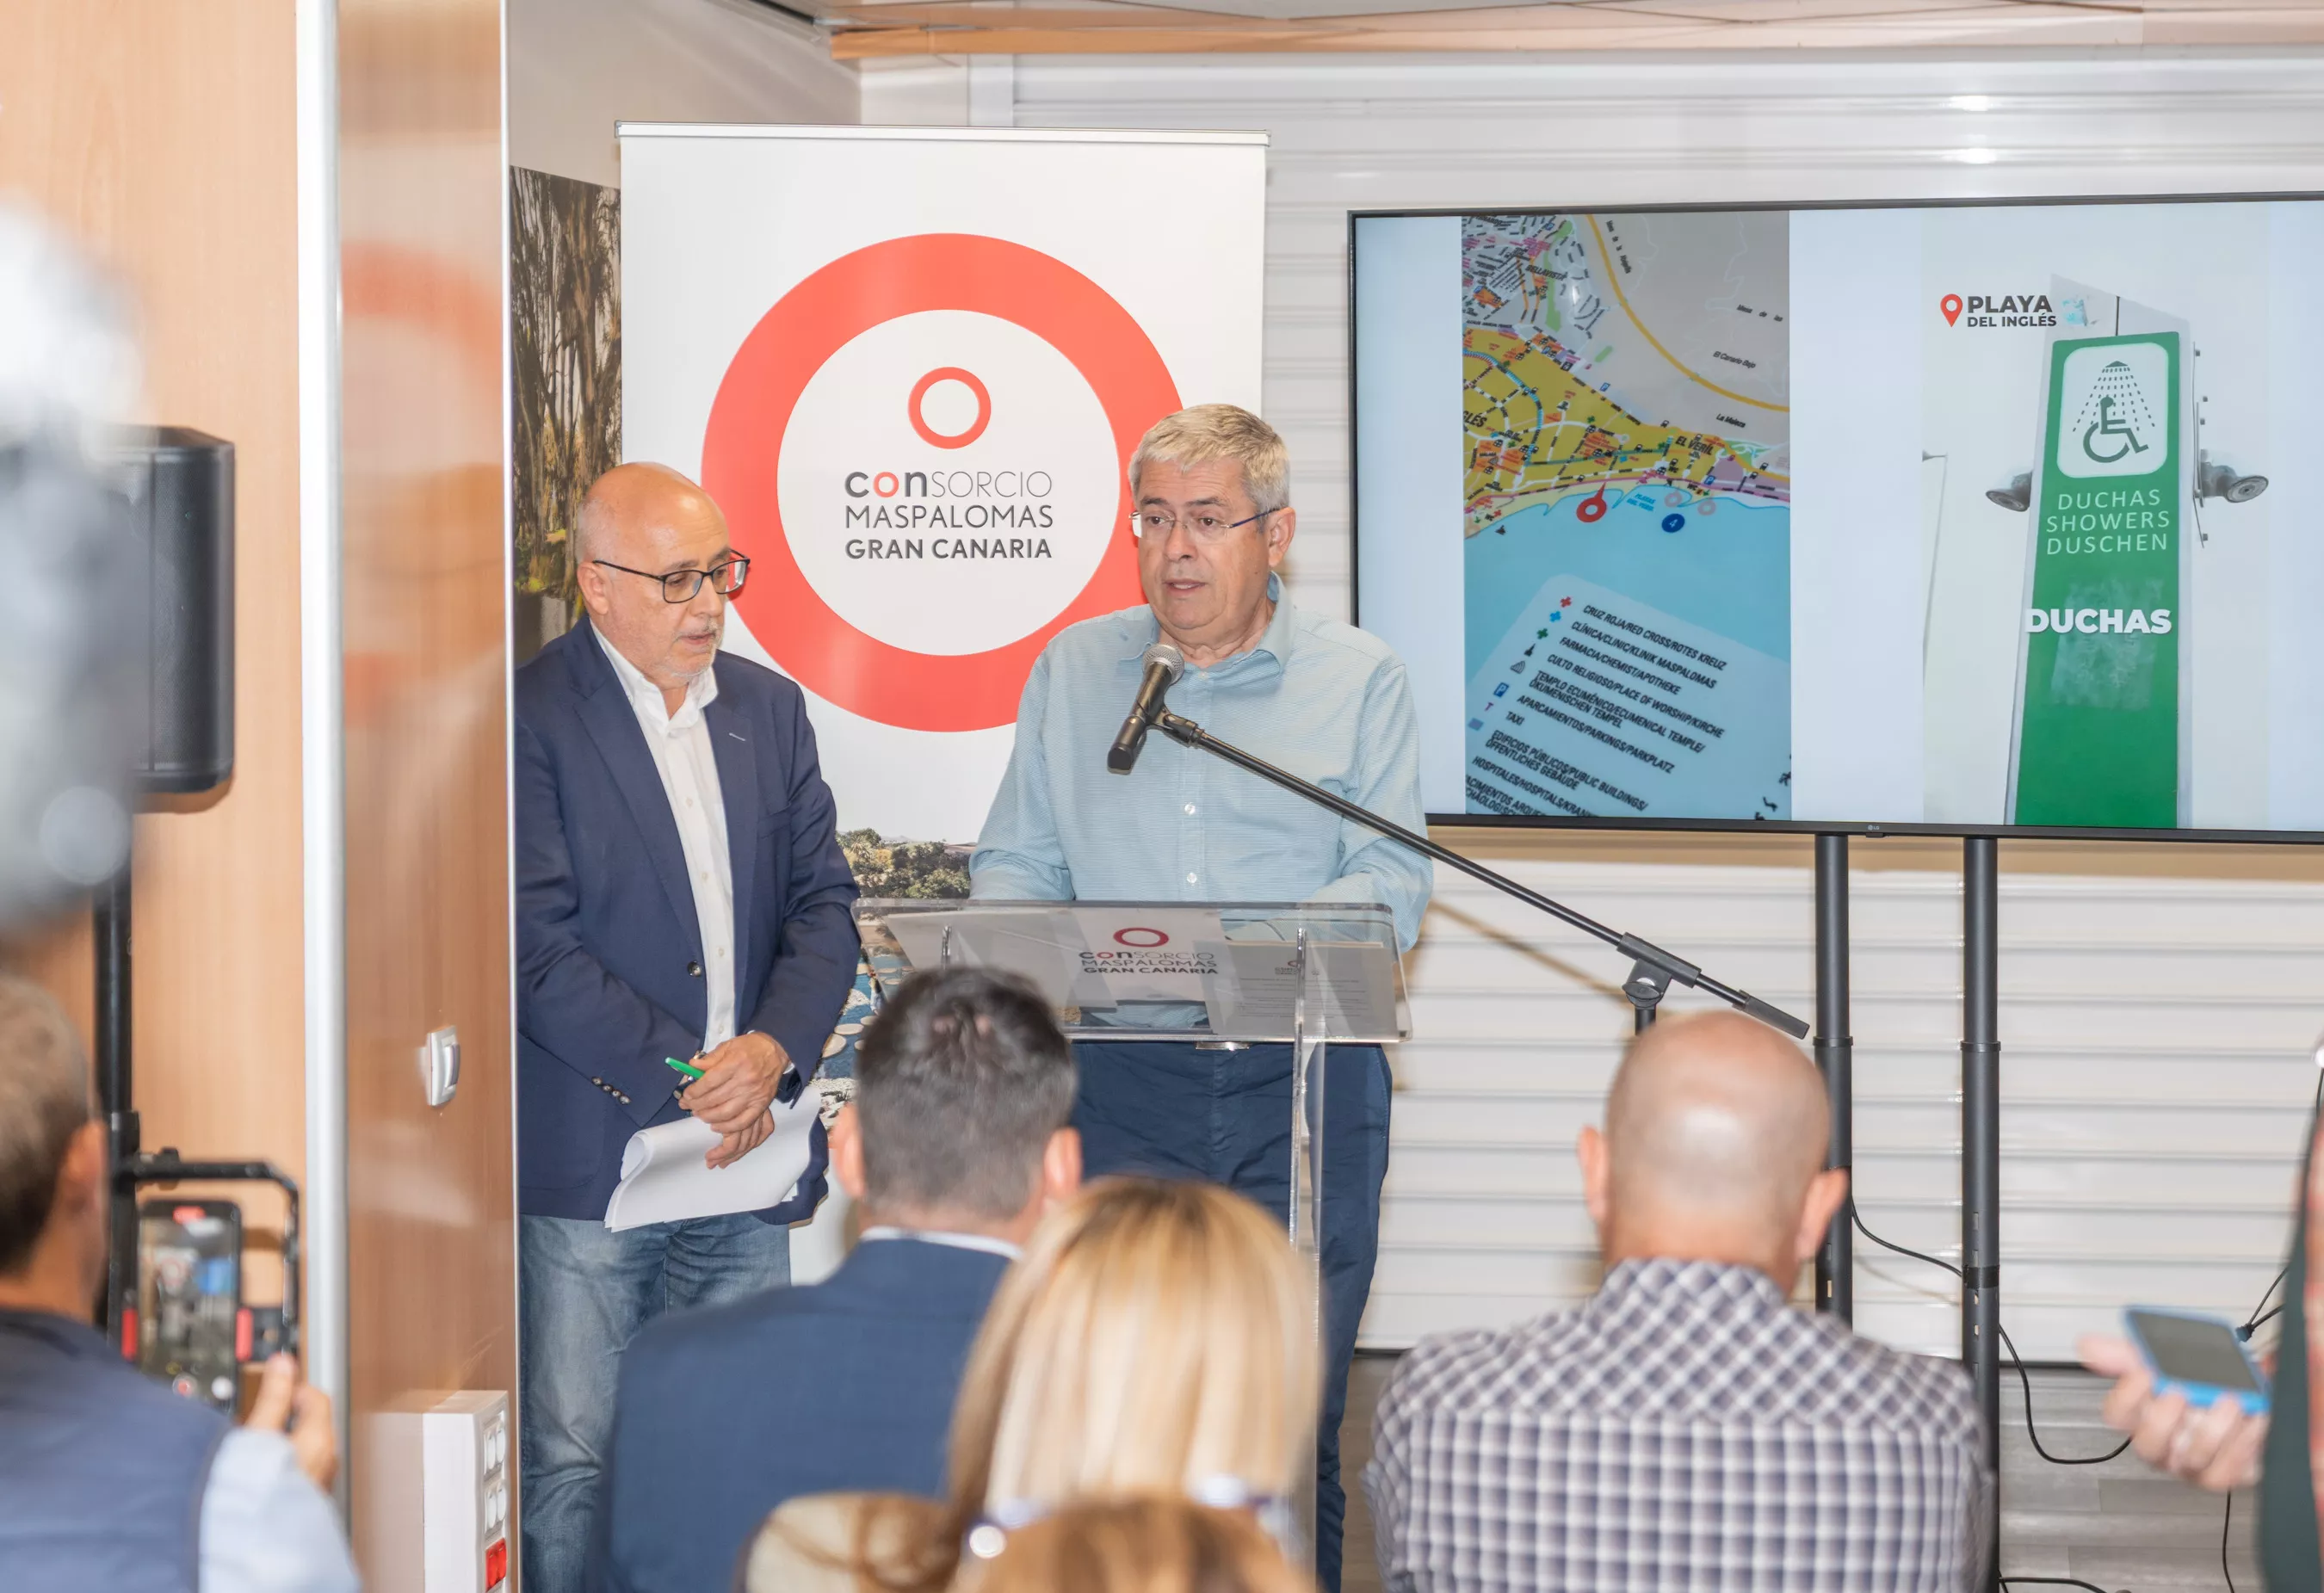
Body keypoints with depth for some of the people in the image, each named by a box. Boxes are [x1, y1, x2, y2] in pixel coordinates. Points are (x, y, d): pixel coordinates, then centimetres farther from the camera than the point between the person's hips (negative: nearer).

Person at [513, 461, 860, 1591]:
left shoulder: (768, 708, 13)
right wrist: (686, 1078, -14)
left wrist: (769, 1052, -8)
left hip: (744, 1156, 6)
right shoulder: (531, 718, -7)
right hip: (587, 1158, -5)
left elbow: (822, 906, 10)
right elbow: (538, 947, -12)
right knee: (570, 1465, -1)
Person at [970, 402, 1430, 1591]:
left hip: (1303, 1090, -1)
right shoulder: (1072, 671, 14)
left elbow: (1391, 888, -3)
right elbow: (1017, 860, 15)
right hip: (1120, 1085, 2)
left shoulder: (1357, 679, 6)